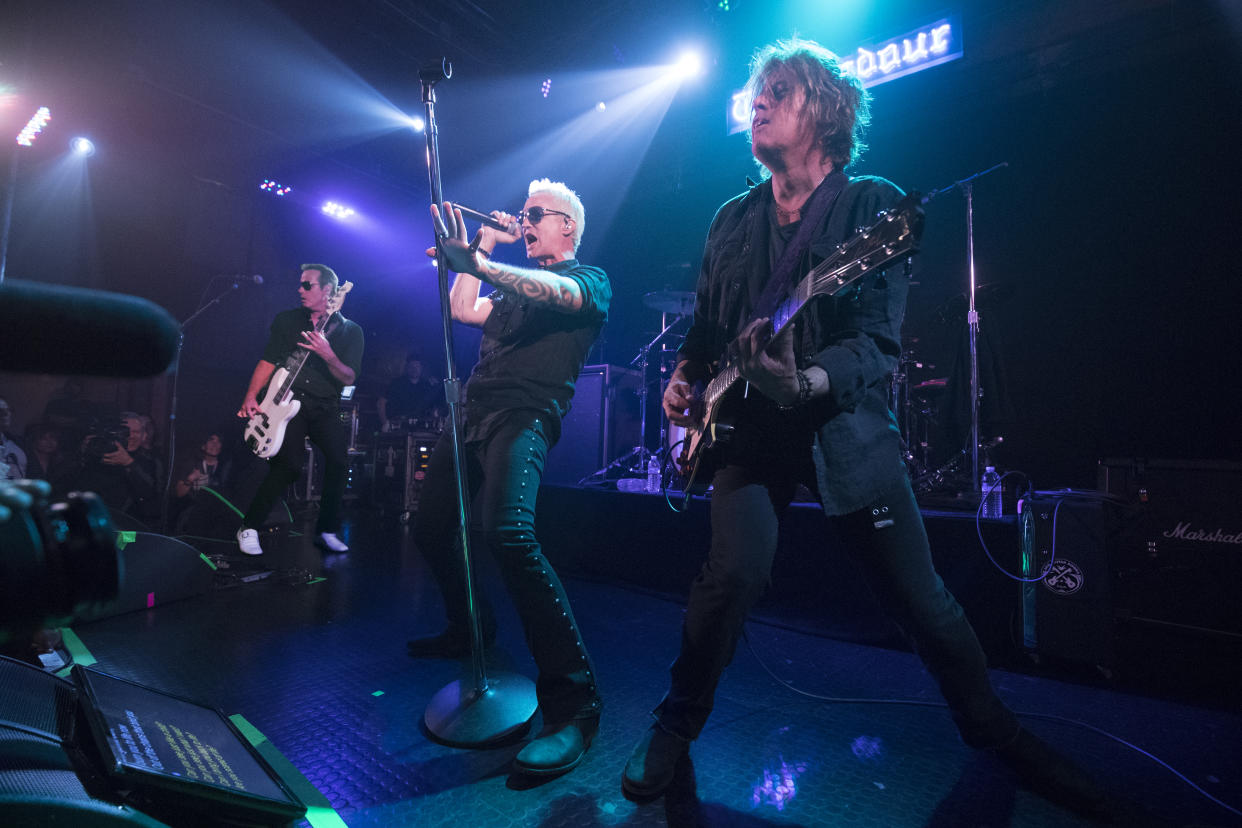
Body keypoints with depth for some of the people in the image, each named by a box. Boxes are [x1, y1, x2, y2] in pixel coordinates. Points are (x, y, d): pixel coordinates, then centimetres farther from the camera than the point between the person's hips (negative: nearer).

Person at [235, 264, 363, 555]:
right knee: (289, 463, -20)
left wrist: (329, 357, -22)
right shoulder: (286, 319, 11)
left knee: (339, 459, -19)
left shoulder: (350, 330, 5)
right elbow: (268, 361, 8)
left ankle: (327, 531, -1)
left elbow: (349, 378, -3)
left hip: (324, 407, 1)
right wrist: (250, 397, -6)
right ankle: (249, 528, -1)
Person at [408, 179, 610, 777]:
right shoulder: (514, 281, 29)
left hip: (525, 417, -9)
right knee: (430, 528, 12)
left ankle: (573, 703, -25)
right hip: (473, 414, 9)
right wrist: (484, 245, 20)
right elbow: (464, 311, 18)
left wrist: (480, 263, -32)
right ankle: (470, 631, 34)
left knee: (508, 533, -31)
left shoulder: (589, 279, 6)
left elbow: (559, 293, -18)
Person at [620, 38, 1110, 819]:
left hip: (848, 424, -2)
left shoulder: (876, 204, -3)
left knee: (924, 599, 6)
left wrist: (808, 381, -34)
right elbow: (705, 326, 20)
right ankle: (677, 724, 9)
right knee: (733, 573, -17)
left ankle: (993, 729, 35)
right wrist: (684, 378, 3)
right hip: (750, 427, 2)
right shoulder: (733, 219, 11)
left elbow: (879, 339, -16)